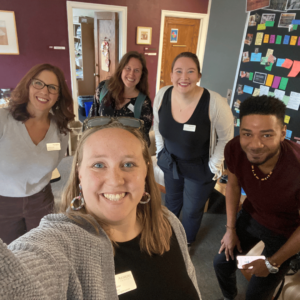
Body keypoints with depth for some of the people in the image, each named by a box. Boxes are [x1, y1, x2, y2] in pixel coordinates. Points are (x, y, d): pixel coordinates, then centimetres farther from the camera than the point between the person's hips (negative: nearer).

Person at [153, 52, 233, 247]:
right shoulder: (162, 96, -16)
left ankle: (187, 243, 50)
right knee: (172, 201, 27)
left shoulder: (215, 103, -29)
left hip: (200, 167, -3)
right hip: (170, 161, 4)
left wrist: (213, 167, -10)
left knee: (192, 211, 17)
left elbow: (226, 138, -14)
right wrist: (160, 150, 6)